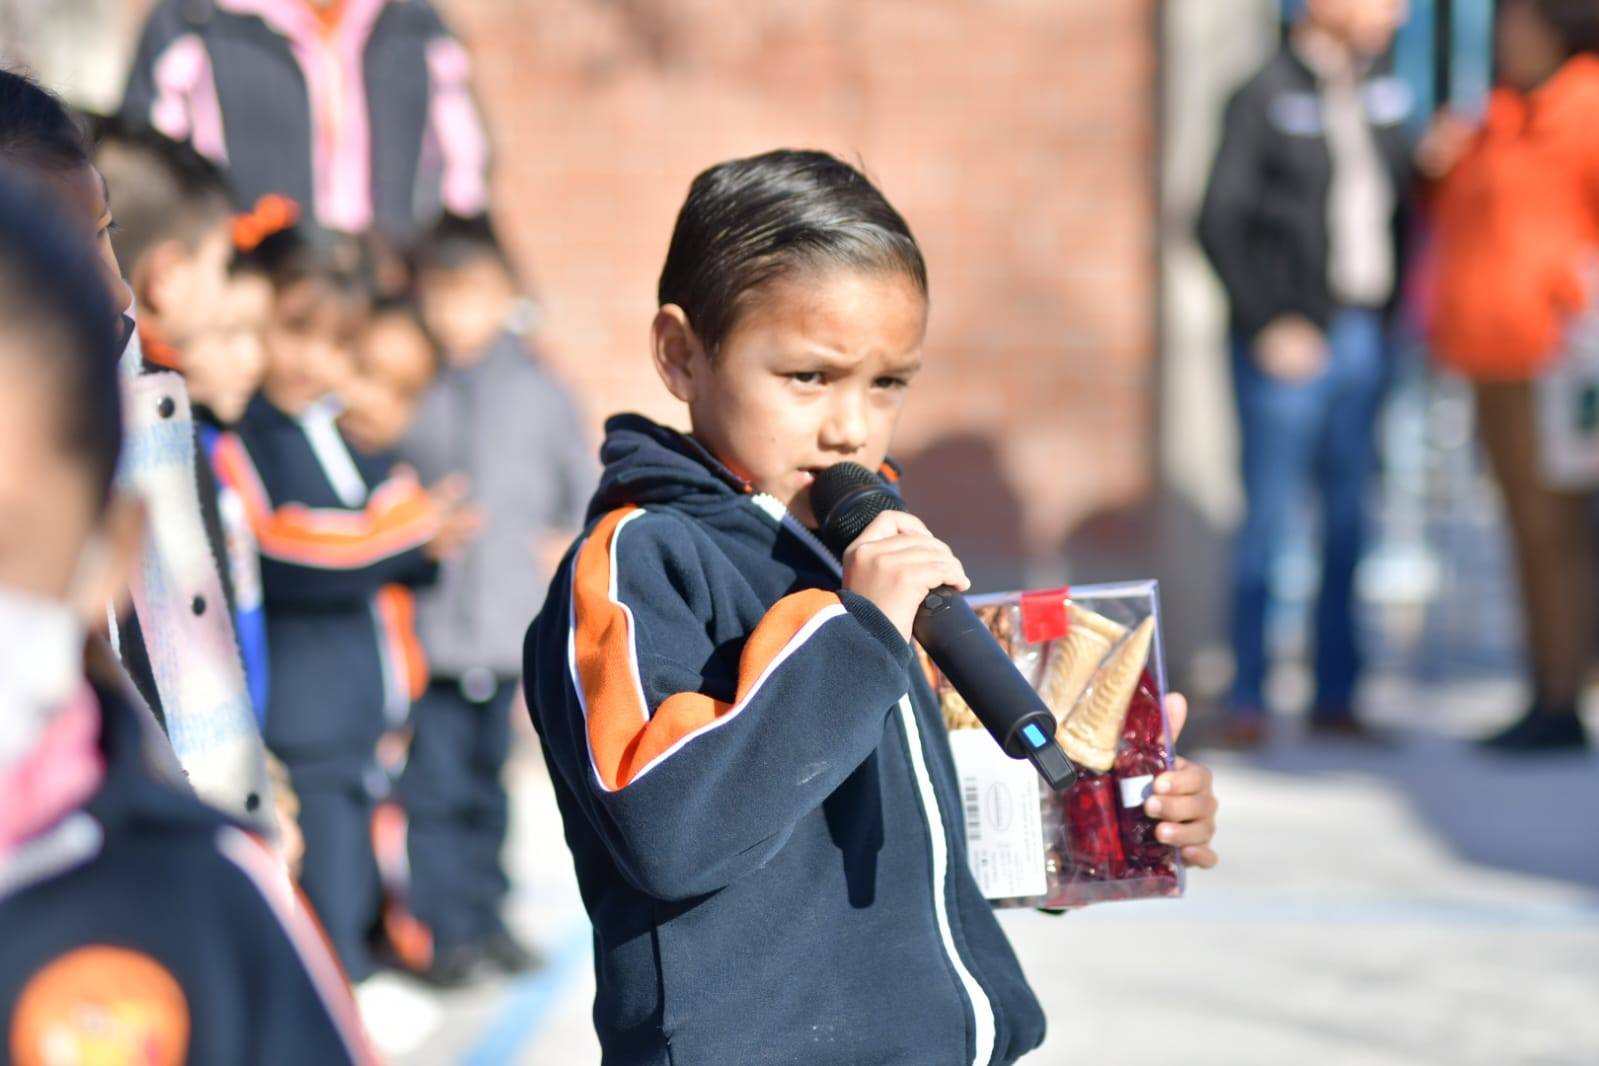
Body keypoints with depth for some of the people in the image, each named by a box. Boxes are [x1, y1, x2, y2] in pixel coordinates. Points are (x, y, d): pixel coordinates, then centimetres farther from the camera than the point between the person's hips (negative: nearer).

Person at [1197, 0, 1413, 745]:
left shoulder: (1383, 95, 11)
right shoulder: (1265, 97, -8)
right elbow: (1220, 223, -10)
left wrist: (1401, 304, 7)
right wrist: (1268, 323, -14)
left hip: (1363, 338, 6)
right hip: (1291, 341, -6)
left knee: (1348, 522, 9)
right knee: (1268, 519, -3)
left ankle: (1336, 695, 16)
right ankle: (1246, 698, 4)